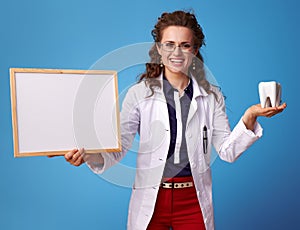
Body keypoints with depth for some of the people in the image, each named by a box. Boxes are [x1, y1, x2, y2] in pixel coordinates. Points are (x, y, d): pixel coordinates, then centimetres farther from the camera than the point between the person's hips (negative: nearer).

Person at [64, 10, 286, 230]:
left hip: (194, 202, 1)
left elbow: (227, 151, -1)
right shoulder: (139, 93, -3)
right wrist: (88, 154, -26)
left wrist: (249, 116, -14)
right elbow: (118, 148, -7)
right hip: (150, 201, -1)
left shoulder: (212, 96, 3)